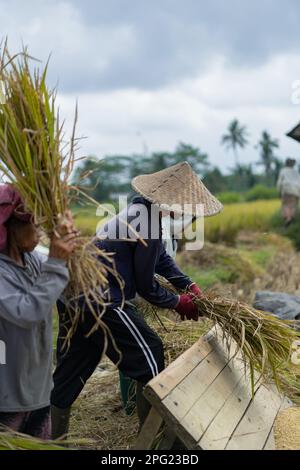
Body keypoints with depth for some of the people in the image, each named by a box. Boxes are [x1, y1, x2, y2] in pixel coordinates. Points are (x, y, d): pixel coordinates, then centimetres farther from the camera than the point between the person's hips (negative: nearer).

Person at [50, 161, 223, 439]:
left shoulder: (141, 208, 10)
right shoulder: (149, 225, -19)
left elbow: (160, 258, 23)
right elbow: (145, 285, -10)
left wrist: (189, 285, 17)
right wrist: (178, 303, 5)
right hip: (103, 302, -9)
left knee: (71, 370, 17)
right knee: (148, 354, 6)